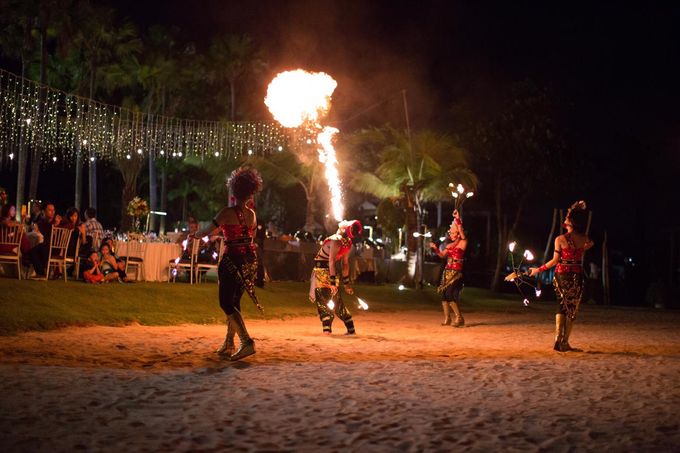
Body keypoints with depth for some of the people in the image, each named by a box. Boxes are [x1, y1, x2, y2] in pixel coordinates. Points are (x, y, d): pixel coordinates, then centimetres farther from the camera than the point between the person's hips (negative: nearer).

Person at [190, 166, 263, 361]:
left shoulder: (228, 212, -13)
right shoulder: (252, 214, 7)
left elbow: (207, 230, -6)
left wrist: (194, 235, 15)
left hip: (232, 260, -7)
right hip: (249, 260, 7)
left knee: (226, 303, -4)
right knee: (234, 302, 15)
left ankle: (247, 342, -18)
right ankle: (228, 345, 19)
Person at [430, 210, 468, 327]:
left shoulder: (462, 243, -4)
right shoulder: (449, 246, 15)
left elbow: (462, 232, -20)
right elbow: (442, 255, 22)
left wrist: (458, 219, -29)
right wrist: (435, 248, 6)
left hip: (456, 273, -8)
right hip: (447, 272, 8)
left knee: (450, 295, -17)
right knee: (444, 294, 4)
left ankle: (459, 318, -8)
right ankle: (447, 318, 11)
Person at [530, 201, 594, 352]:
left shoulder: (560, 239, -10)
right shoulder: (584, 240, -3)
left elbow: (555, 260, -6)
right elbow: (589, 244, 23)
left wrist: (539, 269, 3)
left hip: (562, 275, 0)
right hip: (577, 277, 0)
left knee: (562, 305, 15)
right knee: (572, 309, 10)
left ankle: (558, 338, 0)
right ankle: (565, 342, 7)